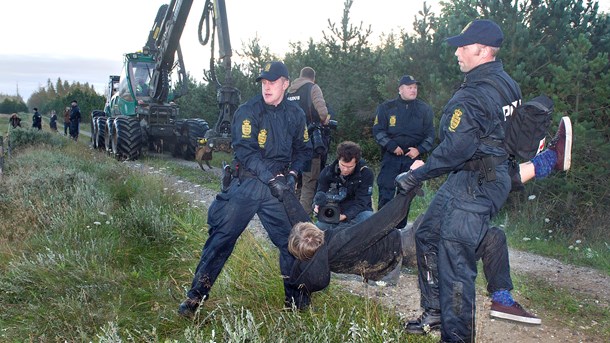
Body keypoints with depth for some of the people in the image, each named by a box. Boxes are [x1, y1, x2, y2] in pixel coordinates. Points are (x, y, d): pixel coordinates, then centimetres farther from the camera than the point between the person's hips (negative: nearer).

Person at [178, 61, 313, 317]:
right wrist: (272, 177, -22)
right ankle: (195, 297, 9)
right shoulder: (248, 111, -8)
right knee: (222, 237, -3)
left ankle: (295, 299, 22)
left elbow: (303, 149, 15)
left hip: (278, 187, 3)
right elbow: (245, 151, -17)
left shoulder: (295, 114, 6)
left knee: (291, 240, 4)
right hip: (247, 185, -3)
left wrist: (292, 174, -3)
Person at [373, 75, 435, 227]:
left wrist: (419, 149, -9)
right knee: (386, 192, -9)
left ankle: (401, 228, 15)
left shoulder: (424, 109, 7)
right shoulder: (386, 108, 2)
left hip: (412, 157, 2)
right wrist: (392, 147, -13)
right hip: (390, 156, -2)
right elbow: (378, 131, -1)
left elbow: (430, 134, 7)